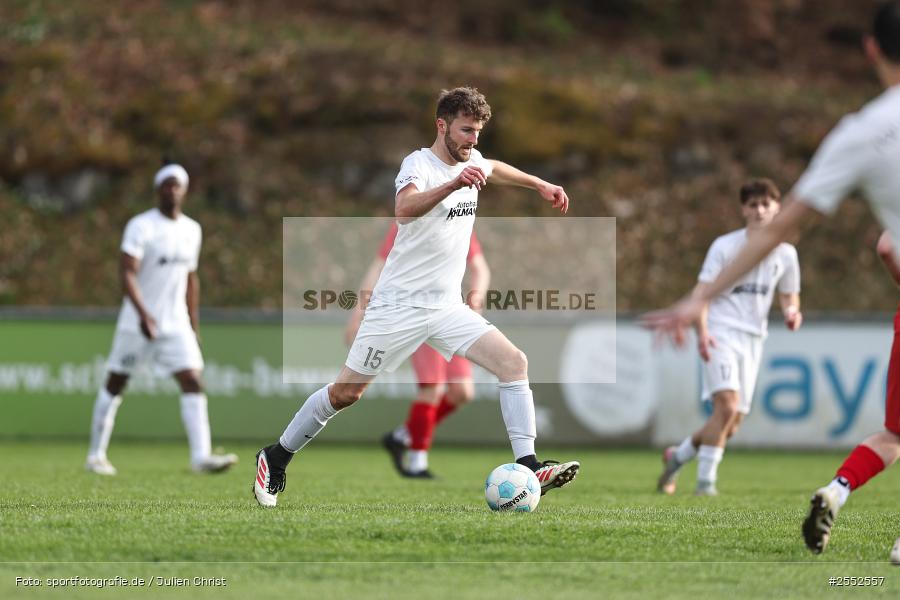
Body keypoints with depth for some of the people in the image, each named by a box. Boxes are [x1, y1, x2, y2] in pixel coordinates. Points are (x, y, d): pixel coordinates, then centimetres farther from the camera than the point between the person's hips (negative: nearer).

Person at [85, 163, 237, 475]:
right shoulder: (141, 226, -12)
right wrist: (143, 314, -33)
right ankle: (96, 455, 19)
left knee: (192, 382, -10)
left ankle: (201, 456, -17)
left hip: (176, 324, 5)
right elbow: (127, 274, -20)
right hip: (137, 321, -5)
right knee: (115, 384, 7)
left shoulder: (191, 230, 9)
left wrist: (194, 326, 18)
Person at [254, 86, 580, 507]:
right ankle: (276, 458, 18)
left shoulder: (471, 161, 8)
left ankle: (528, 466, -13)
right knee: (345, 393, 0)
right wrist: (454, 184, -52)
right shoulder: (419, 163, -15)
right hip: (399, 304, -6)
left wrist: (540, 184, 36)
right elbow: (404, 208, -40)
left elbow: (494, 169, 36)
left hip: (448, 307, 7)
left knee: (513, 362, -12)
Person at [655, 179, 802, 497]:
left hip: (753, 339, 5)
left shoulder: (785, 253, 10)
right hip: (721, 331, -5)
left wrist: (791, 312, -5)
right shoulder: (725, 246, -3)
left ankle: (677, 456, 28)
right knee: (727, 404, -25)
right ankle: (706, 479, -17)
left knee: (730, 427, 4)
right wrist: (701, 332, -23)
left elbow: (789, 295, 20)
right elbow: (701, 291, -7)